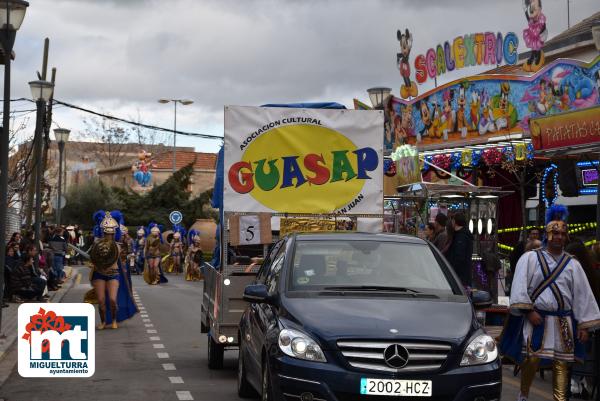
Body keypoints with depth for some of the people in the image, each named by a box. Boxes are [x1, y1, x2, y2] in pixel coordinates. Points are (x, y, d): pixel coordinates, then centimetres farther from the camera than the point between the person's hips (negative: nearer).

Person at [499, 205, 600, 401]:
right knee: (531, 359, -7)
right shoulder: (530, 258, 0)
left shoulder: (573, 264, 8)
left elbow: (582, 295, 7)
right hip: (535, 319, -2)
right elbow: (520, 288, -6)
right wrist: (529, 311, -14)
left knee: (561, 364, 0)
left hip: (563, 322, 3)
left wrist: (584, 325, 2)